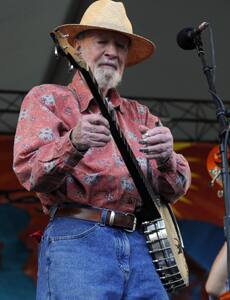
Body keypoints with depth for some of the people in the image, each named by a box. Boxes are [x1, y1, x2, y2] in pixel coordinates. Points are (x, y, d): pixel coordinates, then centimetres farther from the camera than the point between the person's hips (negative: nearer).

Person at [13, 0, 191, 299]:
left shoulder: (138, 114, 23)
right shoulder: (47, 99, 10)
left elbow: (176, 189, 12)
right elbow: (29, 172, -6)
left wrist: (165, 157, -11)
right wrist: (74, 143, -25)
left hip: (143, 244, 4)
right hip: (76, 239, -4)